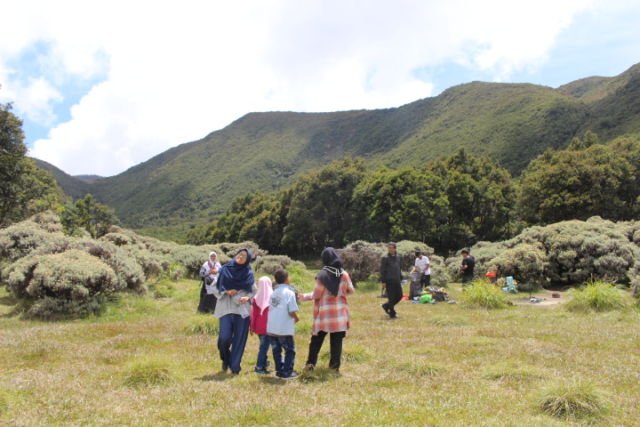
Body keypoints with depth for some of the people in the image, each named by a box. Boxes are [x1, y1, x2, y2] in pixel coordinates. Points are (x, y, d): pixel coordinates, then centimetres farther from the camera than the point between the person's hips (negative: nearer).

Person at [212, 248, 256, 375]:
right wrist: (226, 292, -10)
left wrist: (247, 297, -10)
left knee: (239, 339, 1)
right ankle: (225, 360, 20)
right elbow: (214, 288, 7)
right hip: (226, 309, -1)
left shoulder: (248, 273, 5)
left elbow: (254, 291, 10)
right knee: (224, 338, -10)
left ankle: (235, 366, 14)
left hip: (242, 310, 1)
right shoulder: (224, 269, 4)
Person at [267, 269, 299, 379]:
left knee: (276, 350, 16)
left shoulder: (273, 293, 10)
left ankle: (279, 371, 20)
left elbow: (270, 309, 10)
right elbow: (292, 311, -17)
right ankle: (287, 373, 7)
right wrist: (296, 318, 5)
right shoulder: (289, 292, -9)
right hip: (284, 329, -6)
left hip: (271, 328, 6)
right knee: (290, 350, 8)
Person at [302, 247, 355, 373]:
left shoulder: (322, 275, -12)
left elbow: (316, 295, -9)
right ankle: (335, 365, 10)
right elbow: (351, 290, 8)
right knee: (337, 340, 8)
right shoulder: (344, 274, -4)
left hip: (324, 312, -1)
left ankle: (310, 363, 14)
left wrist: (304, 296, 6)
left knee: (317, 339, 12)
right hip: (339, 312, 2)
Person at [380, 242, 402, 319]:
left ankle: (386, 306, 27)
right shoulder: (385, 258, -6)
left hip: (397, 281, 6)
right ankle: (392, 313, 12)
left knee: (399, 296, 8)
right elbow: (382, 270, -7)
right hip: (389, 281, -6)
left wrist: (400, 278, 15)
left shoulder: (397, 258, 11)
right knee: (391, 297, -2)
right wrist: (383, 281, -12)